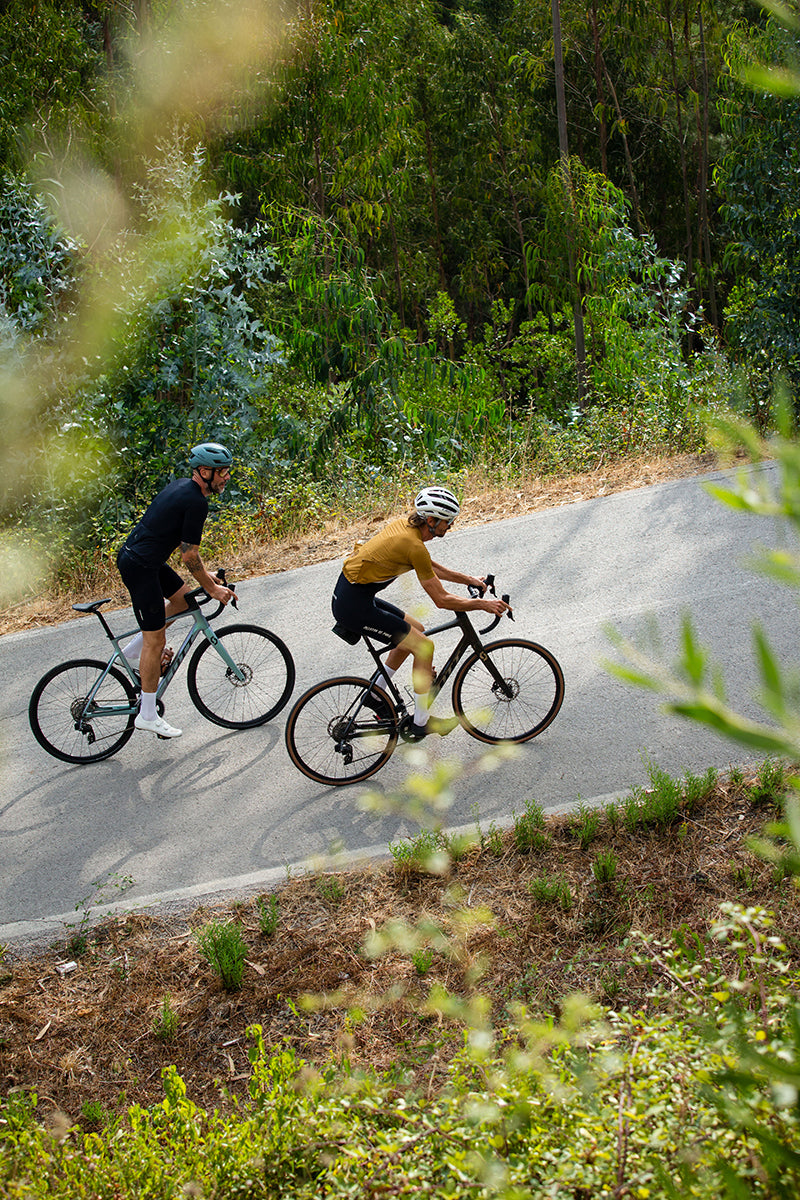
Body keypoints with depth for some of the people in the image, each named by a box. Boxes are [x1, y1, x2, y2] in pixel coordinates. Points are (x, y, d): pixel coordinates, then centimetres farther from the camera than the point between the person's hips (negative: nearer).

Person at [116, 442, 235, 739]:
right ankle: (147, 716, 6)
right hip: (140, 566, -10)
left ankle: (135, 650, 26)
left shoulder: (182, 486, 11)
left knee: (183, 597, 23)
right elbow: (189, 555, -15)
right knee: (155, 640, -3)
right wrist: (212, 588, -4)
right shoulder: (196, 502, -18)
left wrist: (205, 573, 21)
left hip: (134, 555, 10)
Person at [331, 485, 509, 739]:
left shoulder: (406, 525, 6)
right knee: (423, 646, -4)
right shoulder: (414, 545, -21)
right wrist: (483, 604, -6)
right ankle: (421, 723, 7)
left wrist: (467, 579, 21)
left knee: (415, 630, 21)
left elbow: (429, 566, 24)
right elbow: (442, 600, -15)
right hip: (354, 606, -10)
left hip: (350, 593, 10)